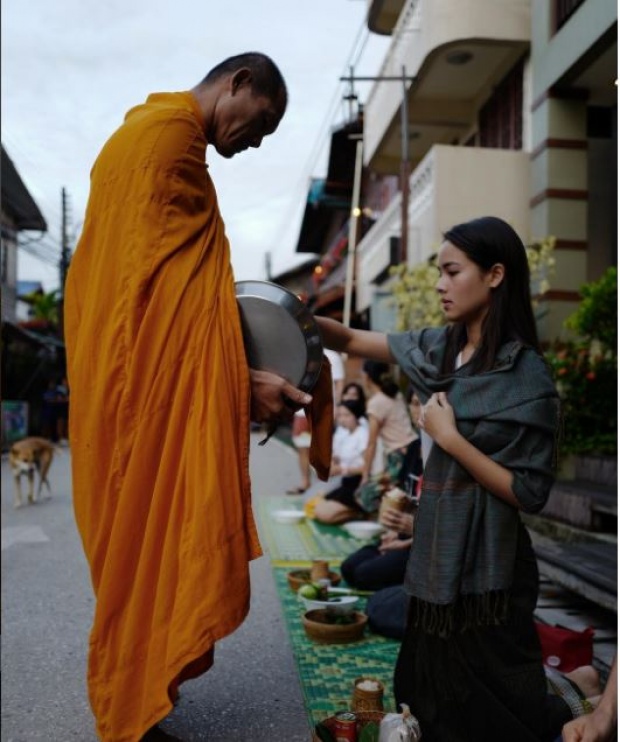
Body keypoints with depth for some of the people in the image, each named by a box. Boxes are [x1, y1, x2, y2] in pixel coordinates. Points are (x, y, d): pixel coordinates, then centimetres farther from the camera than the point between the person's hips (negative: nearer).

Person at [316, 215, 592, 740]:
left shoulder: (528, 377, -18)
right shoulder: (442, 348, 3)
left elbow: (530, 494, -19)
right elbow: (353, 342, 6)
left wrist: (450, 439, -20)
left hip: (488, 570, -7)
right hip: (439, 557, 7)